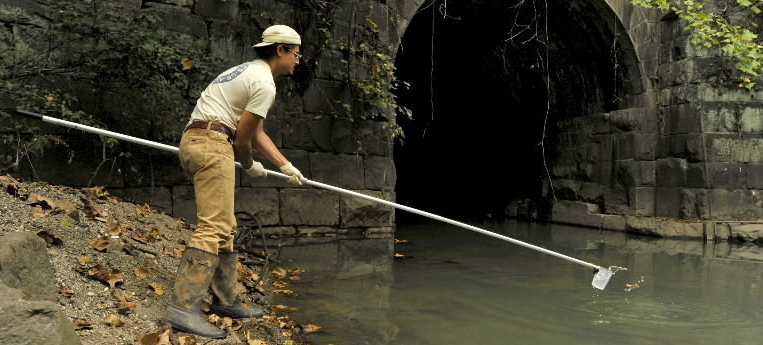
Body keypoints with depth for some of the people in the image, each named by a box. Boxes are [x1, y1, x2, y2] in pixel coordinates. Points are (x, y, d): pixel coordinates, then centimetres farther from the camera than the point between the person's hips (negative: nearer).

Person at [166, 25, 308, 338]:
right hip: (212, 144, -11)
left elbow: (256, 132, 25)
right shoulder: (264, 83, -9)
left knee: (225, 227, 14)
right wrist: (250, 166, 11)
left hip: (194, 141, 11)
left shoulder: (249, 71, 24)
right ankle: (184, 308, -20)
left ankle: (225, 300, 20)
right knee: (214, 227, -15)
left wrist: (287, 166, 21)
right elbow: (242, 136, -9)